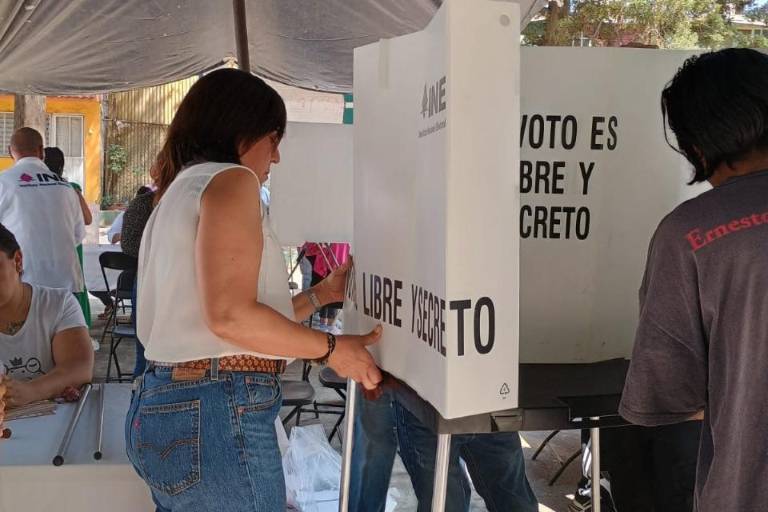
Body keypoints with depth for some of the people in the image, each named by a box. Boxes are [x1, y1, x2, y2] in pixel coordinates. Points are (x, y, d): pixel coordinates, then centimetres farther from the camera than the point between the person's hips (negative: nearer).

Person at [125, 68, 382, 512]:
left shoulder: (180, 190, 21)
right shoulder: (229, 179, -7)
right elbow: (231, 315, -20)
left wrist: (323, 293, 26)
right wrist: (331, 348, -8)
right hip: (217, 411, -10)